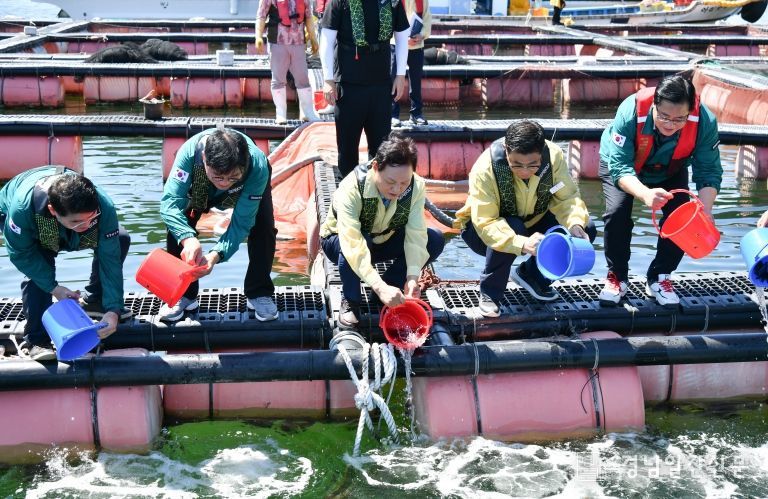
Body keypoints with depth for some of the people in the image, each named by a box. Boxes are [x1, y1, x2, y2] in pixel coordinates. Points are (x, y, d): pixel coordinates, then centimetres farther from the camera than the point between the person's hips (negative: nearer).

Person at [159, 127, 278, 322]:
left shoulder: (258, 167, -44)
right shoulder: (190, 152, -45)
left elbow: (241, 222, -38)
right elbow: (170, 201, -47)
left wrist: (217, 254, -53)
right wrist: (188, 238, -65)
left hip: (248, 188, -1)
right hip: (199, 186, 1)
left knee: (264, 229, -22)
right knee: (178, 228, -19)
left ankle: (259, 294, -1)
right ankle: (182, 294, 1)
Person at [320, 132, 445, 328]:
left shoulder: (417, 186, -24)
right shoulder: (351, 188, -37)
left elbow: (415, 235, -26)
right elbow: (353, 244, -46)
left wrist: (412, 278, -40)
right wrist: (381, 287, -54)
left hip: (383, 240, 4)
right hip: (339, 240, -4)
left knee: (435, 240, -17)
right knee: (352, 249, -40)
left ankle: (390, 293, -2)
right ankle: (350, 302, -11)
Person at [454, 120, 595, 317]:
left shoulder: (553, 156, -23)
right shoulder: (485, 168, -34)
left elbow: (567, 197, -17)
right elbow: (485, 224, -38)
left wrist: (575, 224, -39)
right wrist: (522, 244, -54)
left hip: (531, 222, 5)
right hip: (483, 231, -4)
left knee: (585, 230, -15)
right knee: (512, 228, -38)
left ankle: (531, 275, 7)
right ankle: (489, 293, -13)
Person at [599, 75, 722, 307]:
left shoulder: (705, 121, -34)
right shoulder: (631, 111, -41)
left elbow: (709, 172, -28)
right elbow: (620, 166, -42)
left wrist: (705, 212, -46)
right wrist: (645, 193, -61)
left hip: (670, 171, 2)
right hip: (619, 163, -2)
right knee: (617, 212, -24)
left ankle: (658, 278, 6)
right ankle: (617, 275, 1)